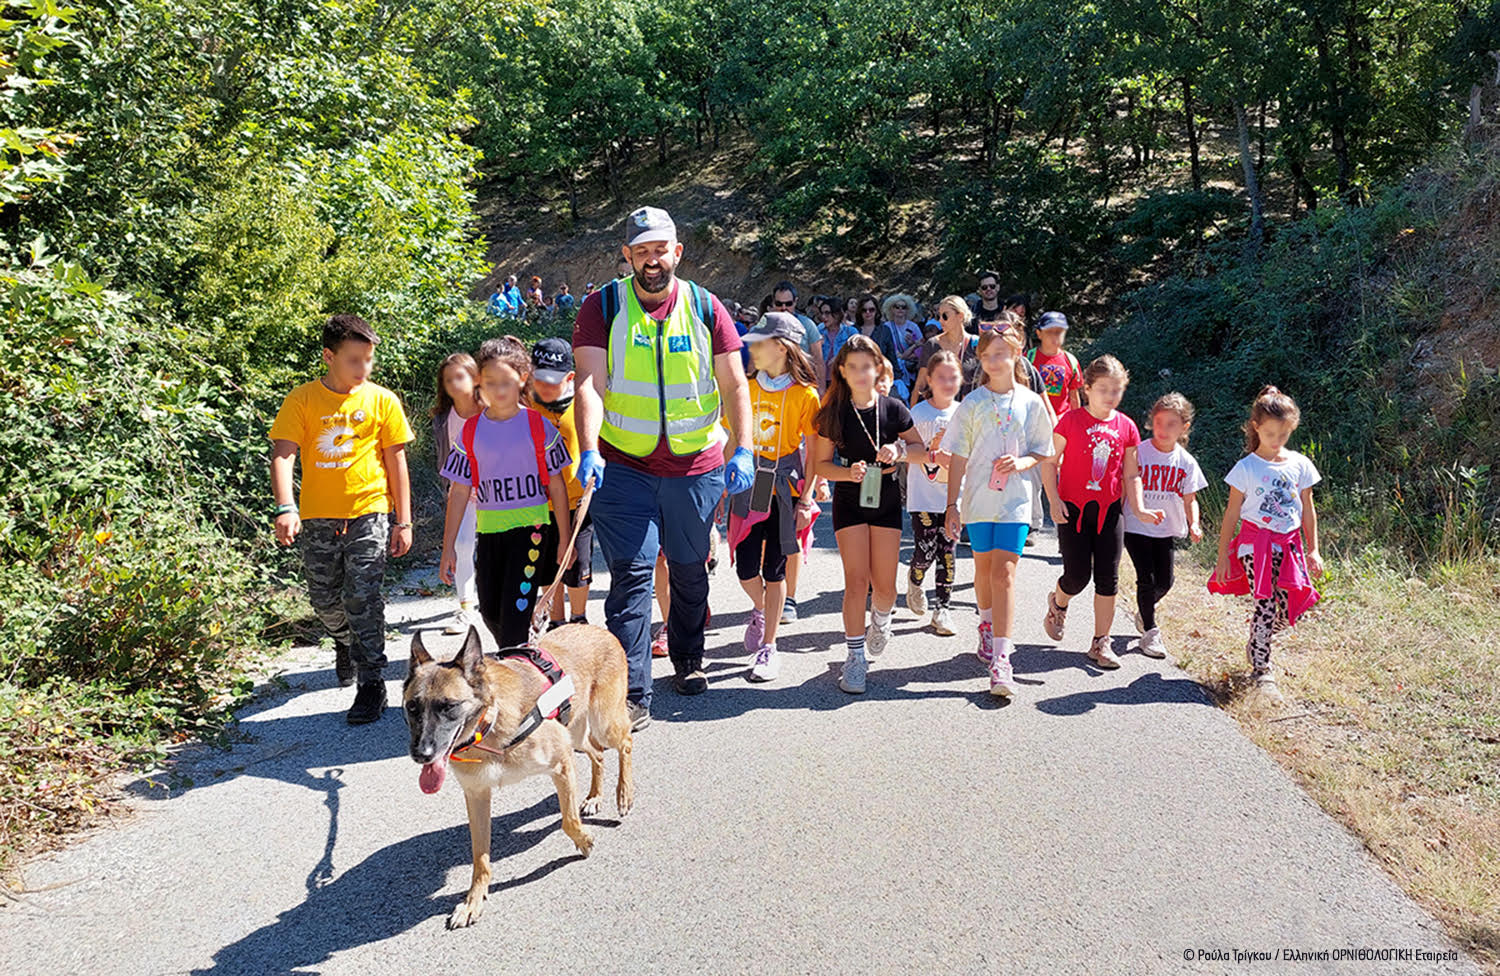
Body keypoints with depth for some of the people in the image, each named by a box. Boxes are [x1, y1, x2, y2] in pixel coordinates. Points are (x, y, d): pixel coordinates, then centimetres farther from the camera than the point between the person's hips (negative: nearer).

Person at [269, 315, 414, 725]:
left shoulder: (382, 401, 1)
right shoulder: (302, 400, 0)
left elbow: (396, 463, 5)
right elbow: (283, 455, -8)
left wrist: (404, 522, 3)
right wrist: (286, 508, -23)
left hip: (367, 512, -2)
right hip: (317, 517, 2)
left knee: (362, 599, -9)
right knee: (325, 600, 13)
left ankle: (371, 686, 0)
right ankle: (346, 643, 46)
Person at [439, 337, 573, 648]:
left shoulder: (539, 426, -2)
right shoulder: (471, 430, 3)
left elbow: (556, 484, 2)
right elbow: (460, 490, 5)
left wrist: (565, 538, 2)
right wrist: (448, 547, 4)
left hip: (531, 527, -3)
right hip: (488, 529, 3)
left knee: (516, 611, -9)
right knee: (490, 611, 9)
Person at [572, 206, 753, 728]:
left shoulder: (705, 307, 3)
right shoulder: (602, 307, -2)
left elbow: (734, 385, 2)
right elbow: (590, 382, -11)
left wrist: (743, 449, -10)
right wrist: (588, 450, -25)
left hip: (697, 466, 2)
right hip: (623, 466, -2)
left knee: (689, 569, 16)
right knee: (631, 573, -7)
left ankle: (688, 660, 39)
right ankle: (631, 695, -4)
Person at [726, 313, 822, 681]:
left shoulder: (804, 394, -5)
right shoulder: (745, 388, 6)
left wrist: (806, 499, -9)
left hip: (784, 488, -3)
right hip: (747, 485, 3)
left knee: (775, 569, 1)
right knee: (745, 568, 0)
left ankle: (768, 648, 11)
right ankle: (761, 609, 34)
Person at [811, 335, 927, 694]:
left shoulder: (893, 409, -3)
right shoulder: (834, 414, -5)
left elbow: (921, 448, 7)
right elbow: (820, 464, -2)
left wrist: (899, 450, -14)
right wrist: (848, 473, -20)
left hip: (887, 502, 1)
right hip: (850, 502, -1)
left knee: (884, 585, 5)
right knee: (856, 582, -8)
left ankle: (881, 617, 41)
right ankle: (854, 657, 3)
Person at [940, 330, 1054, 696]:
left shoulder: (1030, 403, 2)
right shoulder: (972, 403, 1)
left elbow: (1042, 451, 10)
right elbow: (958, 458, 1)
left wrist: (1023, 462, -12)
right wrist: (952, 505, -2)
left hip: (1015, 500, -1)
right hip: (979, 498, 2)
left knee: (1004, 573, -11)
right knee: (984, 567, 16)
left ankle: (1001, 658, -12)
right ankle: (987, 627, 43)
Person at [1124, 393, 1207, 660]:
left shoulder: (1186, 462, 0)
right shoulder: (1138, 453, -11)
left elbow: (1189, 499, 8)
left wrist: (1194, 525, -8)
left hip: (1166, 529, 4)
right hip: (1136, 525, -4)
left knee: (1164, 581, 7)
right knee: (1147, 579, -6)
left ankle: (1144, 612, 38)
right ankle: (1150, 631, 11)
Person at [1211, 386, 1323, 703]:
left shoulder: (1300, 464, 5)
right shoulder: (1246, 468, -4)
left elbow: (1308, 510, 12)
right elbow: (1232, 514, -1)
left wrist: (1312, 550, 10)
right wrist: (1223, 555, -2)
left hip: (1289, 544, 4)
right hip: (1256, 543, -4)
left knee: (1288, 611, 2)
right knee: (1265, 606, -12)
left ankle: (1256, 645, 31)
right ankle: (1262, 671, -1)